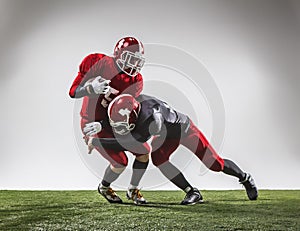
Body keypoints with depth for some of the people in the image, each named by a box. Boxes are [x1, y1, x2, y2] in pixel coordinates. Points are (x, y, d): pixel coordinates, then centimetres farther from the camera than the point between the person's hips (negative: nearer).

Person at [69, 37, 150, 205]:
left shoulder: (135, 81, -7)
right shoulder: (98, 63, -17)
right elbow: (73, 92, -16)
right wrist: (92, 88, -34)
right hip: (94, 123, -5)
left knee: (144, 152, -1)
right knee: (121, 163, -10)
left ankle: (133, 190, 22)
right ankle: (104, 187, 24)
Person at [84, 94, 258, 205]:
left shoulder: (151, 119, -47)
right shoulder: (131, 104, -26)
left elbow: (129, 144, -46)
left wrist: (97, 142, -43)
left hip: (184, 129, -6)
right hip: (167, 135, 6)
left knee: (216, 164, 1)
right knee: (158, 158, -21)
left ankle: (245, 178, 34)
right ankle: (192, 192, -5)